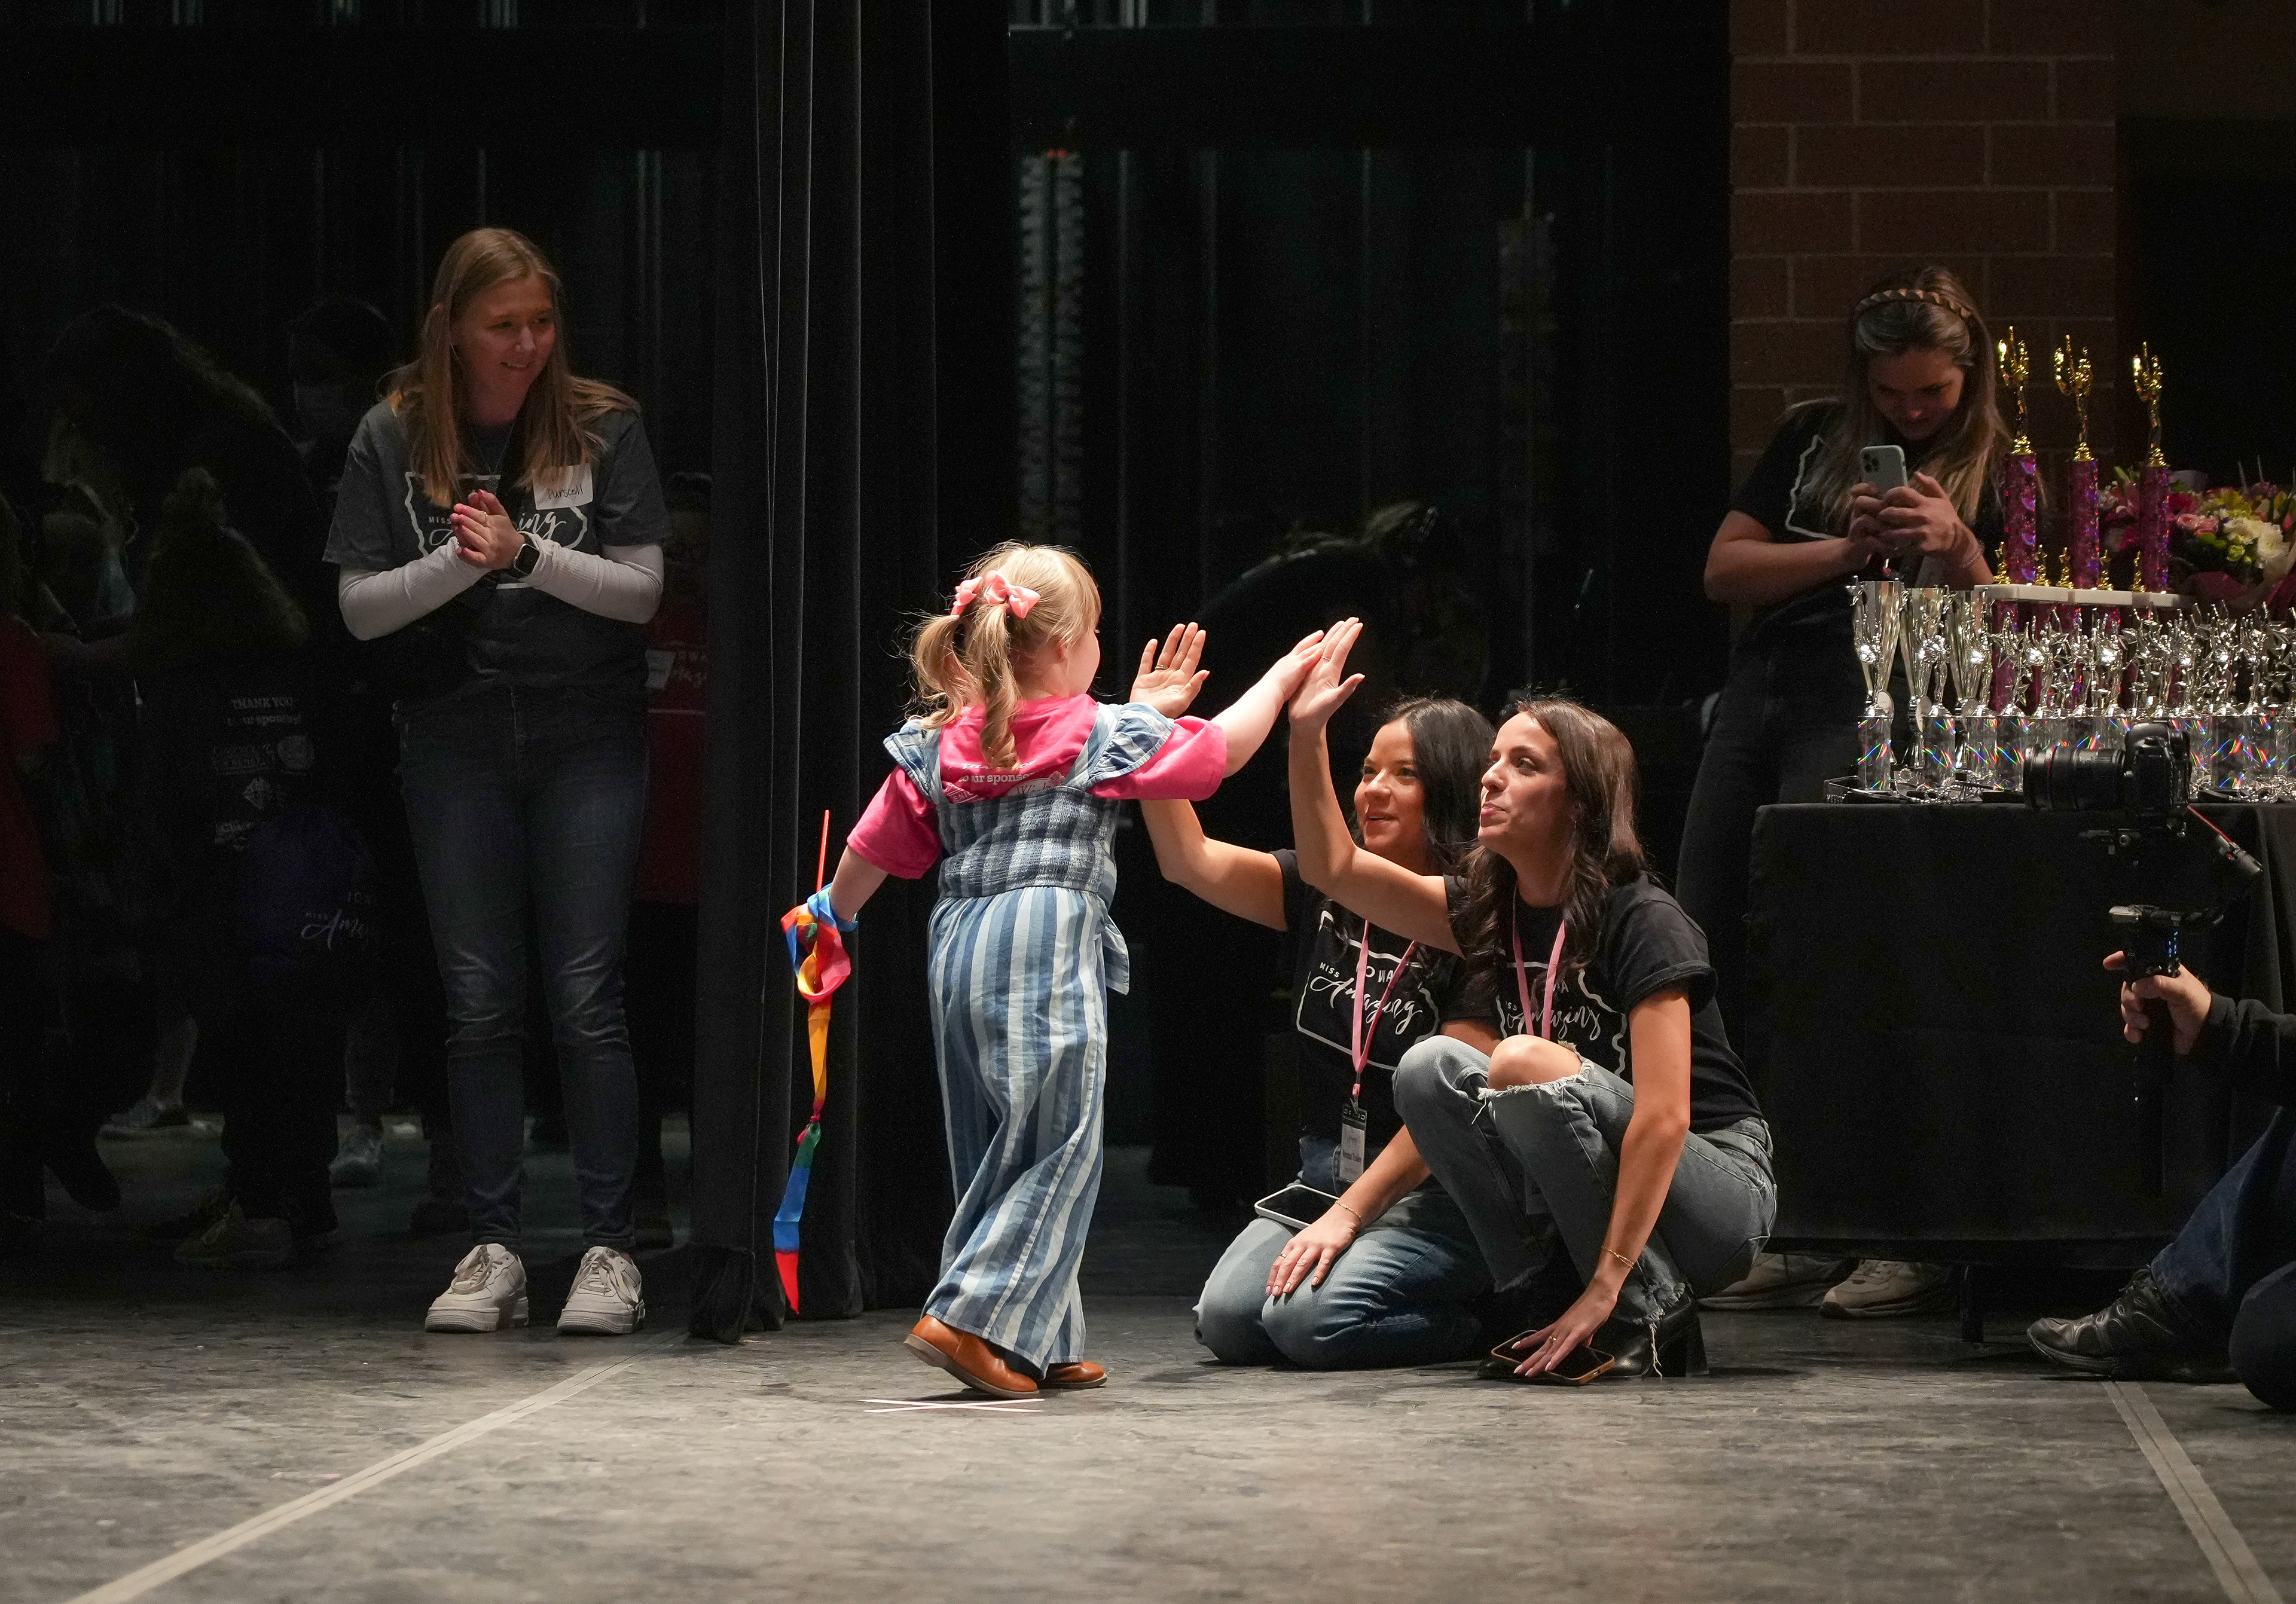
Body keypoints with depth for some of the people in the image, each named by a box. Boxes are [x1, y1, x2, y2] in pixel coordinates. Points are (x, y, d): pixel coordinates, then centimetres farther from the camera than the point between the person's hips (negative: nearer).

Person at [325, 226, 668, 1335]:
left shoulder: (603, 429, -2)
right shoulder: (394, 440, 1)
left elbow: (639, 588, -4)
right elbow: (360, 606, 0)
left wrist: (525, 551, -17)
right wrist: (463, 562, -16)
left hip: (586, 742, -1)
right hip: (455, 750, 2)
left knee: (585, 997, -4)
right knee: (478, 1004, 3)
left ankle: (608, 1247, 2)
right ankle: (493, 1249, 9)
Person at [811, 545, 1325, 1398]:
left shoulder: (942, 744, 13)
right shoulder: (1103, 735, 0)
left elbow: (877, 846, 19)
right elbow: (1220, 750, 9)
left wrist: (835, 911, 38)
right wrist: (1278, 680, 25)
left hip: (958, 944, 7)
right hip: (1048, 941, -7)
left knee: (993, 1152, 12)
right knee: (1058, 1149, -4)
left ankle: (1042, 1345, 16)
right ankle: (971, 1320, -16)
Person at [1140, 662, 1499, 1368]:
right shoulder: (1325, 893, 8)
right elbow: (1190, 860, 1)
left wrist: (1349, 1214, -20)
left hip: (1439, 1196, -6)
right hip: (1326, 1172, 6)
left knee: (1307, 1316, -28)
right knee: (1227, 1319, -16)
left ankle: (1486, 1320, -2)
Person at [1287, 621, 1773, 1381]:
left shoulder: (1641, 922, -17)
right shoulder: (1489, 912, 5)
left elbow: (1662, 1119, -25)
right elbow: (1332, 868, 3)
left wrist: (1607, 1287, -29)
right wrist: (1306, 735, -11)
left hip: (1718, 1191, -6)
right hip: (1579, 1198, 7)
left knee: (1525, 1065, -29)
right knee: (1430, 1069, -13)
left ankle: (1654, 1317, -17)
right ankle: (1545, 1305, -8)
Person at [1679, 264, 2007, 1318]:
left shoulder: (1996, 473, 5)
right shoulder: (1813, 440, 16)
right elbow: (1725, 570, 9)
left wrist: (1954, 547, -18)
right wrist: (1846, 550, -4)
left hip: (1869, 717, -6)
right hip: (1761, 693, 6)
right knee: (1703, 948, 0)